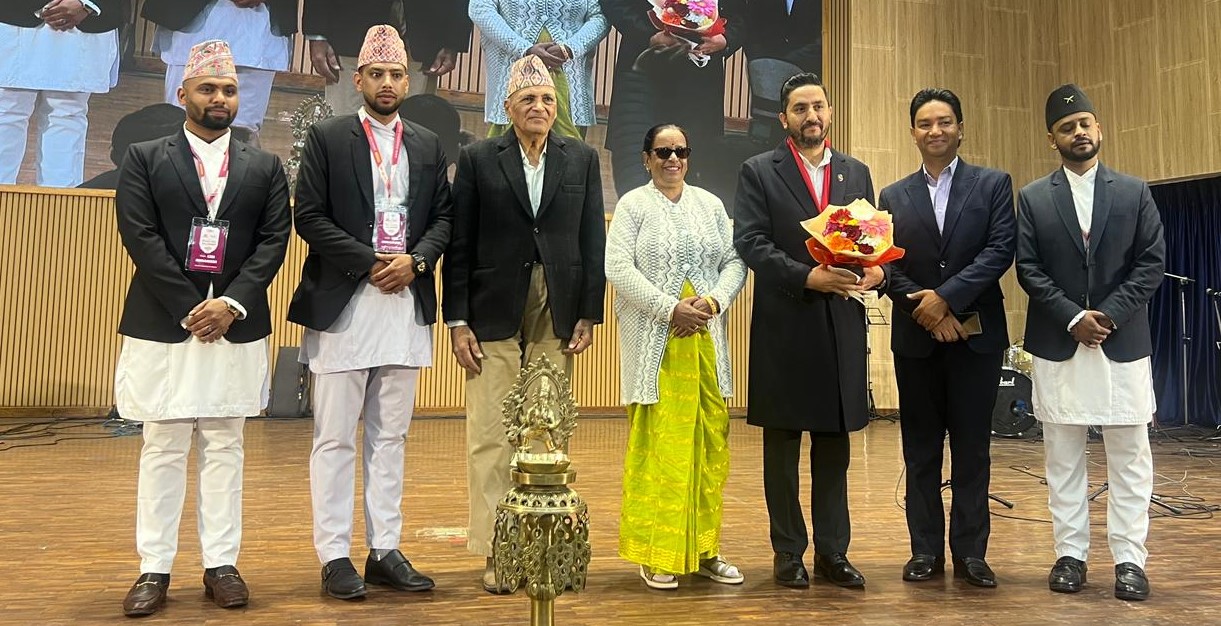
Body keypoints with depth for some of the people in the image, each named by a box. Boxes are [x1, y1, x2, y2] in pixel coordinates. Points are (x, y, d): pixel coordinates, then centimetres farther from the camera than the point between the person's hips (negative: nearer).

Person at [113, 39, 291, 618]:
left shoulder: (264, 168, 11)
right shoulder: (144, 159, 6)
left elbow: (274, 240, 2)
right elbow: (139, 235, -4)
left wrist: (232, 303, -11)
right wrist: (189, 308, -12)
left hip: (236, 325, 1)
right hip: (163, 324, -1)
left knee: (224, 447, 6)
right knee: (162, 449, 3)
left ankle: (221, 564, 12)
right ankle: (155, 568, 11)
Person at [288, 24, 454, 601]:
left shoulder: (428, 146, 13)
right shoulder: (327, 138, 1)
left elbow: (443, 217, 11)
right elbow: (310, 217, -6)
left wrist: (415, 259, -8)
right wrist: (371, 262, -12)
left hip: (406, 303, 4)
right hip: (342, 304, -4)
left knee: (391, 436, 9)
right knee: (335, 438, 1)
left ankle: (385, 551, 16)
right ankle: (335, 556, 9)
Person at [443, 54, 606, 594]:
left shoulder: (581, 159, 10)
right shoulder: (478, 159, 4)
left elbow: (594, 243, 8)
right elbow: (460, 246, 1)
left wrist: (588, 316, 1)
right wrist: (457, 321, -4)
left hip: (557, 316, 2)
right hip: (494, 316, -1)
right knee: (491, 437, -1)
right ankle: (496, 553, 8)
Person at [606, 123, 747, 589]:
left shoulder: (710, 205, 16)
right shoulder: (633, 205, 4)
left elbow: (734, 262, 11)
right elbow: (618, 268, -8)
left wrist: (713, 301, -8)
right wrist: (671, 308, -15)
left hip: (705, 341, 4)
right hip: (655, 341, -4)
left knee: (709, 442, 3)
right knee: (657, 445, -4)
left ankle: (704, 550, 13)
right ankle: (656, 555, 5)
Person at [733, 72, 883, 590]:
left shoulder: (856, 172, 15)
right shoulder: (759, 172, 2)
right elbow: (750, 243, -8)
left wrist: (875, 269, -8)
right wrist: (808, 277, -19)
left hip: (843, 327, 4)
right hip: (784, 327, -3)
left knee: (834, 446, 9)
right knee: (782, 448, 6)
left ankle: (832, 552, 19)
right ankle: (788, 553, 17)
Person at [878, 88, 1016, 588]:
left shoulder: (993, 184, 5)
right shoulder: (893, 197, 10)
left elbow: (1001, 249, -8)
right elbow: (887, 266, 2)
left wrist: (946, 296, -16)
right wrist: (923, 309, -12)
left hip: (976, 335, -1)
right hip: (916, 339, 2)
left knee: (972, 448, 4)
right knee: (921, 449, 6)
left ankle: (970, 552, 12)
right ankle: (926, 551, 14)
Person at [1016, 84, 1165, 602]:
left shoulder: (1135, 192, 7)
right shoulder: (1032, 198, 5)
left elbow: (1152, 263, 0)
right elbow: (1028, 269, -1)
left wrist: (1109, 315, -12)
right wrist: (1073, 318, -12)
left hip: (1124, 342, 0)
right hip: (1058, 345, 0)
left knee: (1129, 454, 2)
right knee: (1062, 456, 5)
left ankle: (1130, 559, 9)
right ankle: (1070, 553, 13)